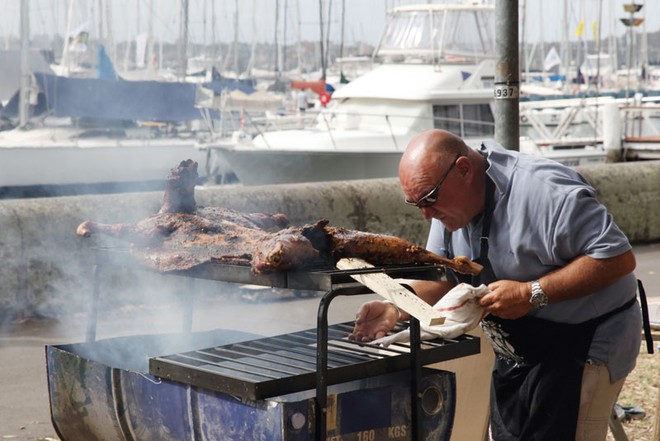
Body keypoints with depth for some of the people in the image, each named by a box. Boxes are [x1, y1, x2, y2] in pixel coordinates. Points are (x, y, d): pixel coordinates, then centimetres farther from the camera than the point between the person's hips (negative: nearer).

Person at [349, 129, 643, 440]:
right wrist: (396, 309, -13)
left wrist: (532, 294, -29)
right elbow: (445, 279, 6)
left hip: (582, 343, -8)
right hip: (516, 353, 8)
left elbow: (619, 259, -27)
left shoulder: (544, 190, -28)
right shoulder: (450, 200, -1)